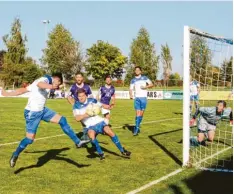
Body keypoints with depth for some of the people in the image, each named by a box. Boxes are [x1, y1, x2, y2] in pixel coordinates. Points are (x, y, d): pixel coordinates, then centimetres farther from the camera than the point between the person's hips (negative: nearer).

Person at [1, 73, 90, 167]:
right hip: (32, 113, -9)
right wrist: (50, 86, -66)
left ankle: (77, 142, 6)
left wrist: (8, 94, 23)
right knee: (30, 138, -2)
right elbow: (39, 84, -44)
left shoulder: (48, 82, 12)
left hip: (42, 110, 9)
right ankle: (15, 155, 20)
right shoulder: (45, 79, -14)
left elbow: (23, 89, 17)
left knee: (62, 120, 2)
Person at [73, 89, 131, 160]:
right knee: (91, 135, -34)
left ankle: (122, 151, -3)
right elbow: (77, 118, -14)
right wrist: (86, 114, -28)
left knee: (111, 133, -19)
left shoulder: (91, 101, 1)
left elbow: (101, 105, 10)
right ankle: (101, 153, -18)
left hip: (99, 122, 1)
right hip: (90, 126, -1)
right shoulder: (76, 105, -3)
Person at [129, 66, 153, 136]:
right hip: (137, 98, 0)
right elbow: (131, 89, 6)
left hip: (143, 97, 0)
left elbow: (151, 84, 5)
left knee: (141, 114, 4)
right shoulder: (133, 80, 9)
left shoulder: (144, 78, 6)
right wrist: (131, 95, -13)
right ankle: (137, 128, -8)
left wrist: (145, 87, -13)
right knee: (138, 113, -10)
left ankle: (137, 127, 19)